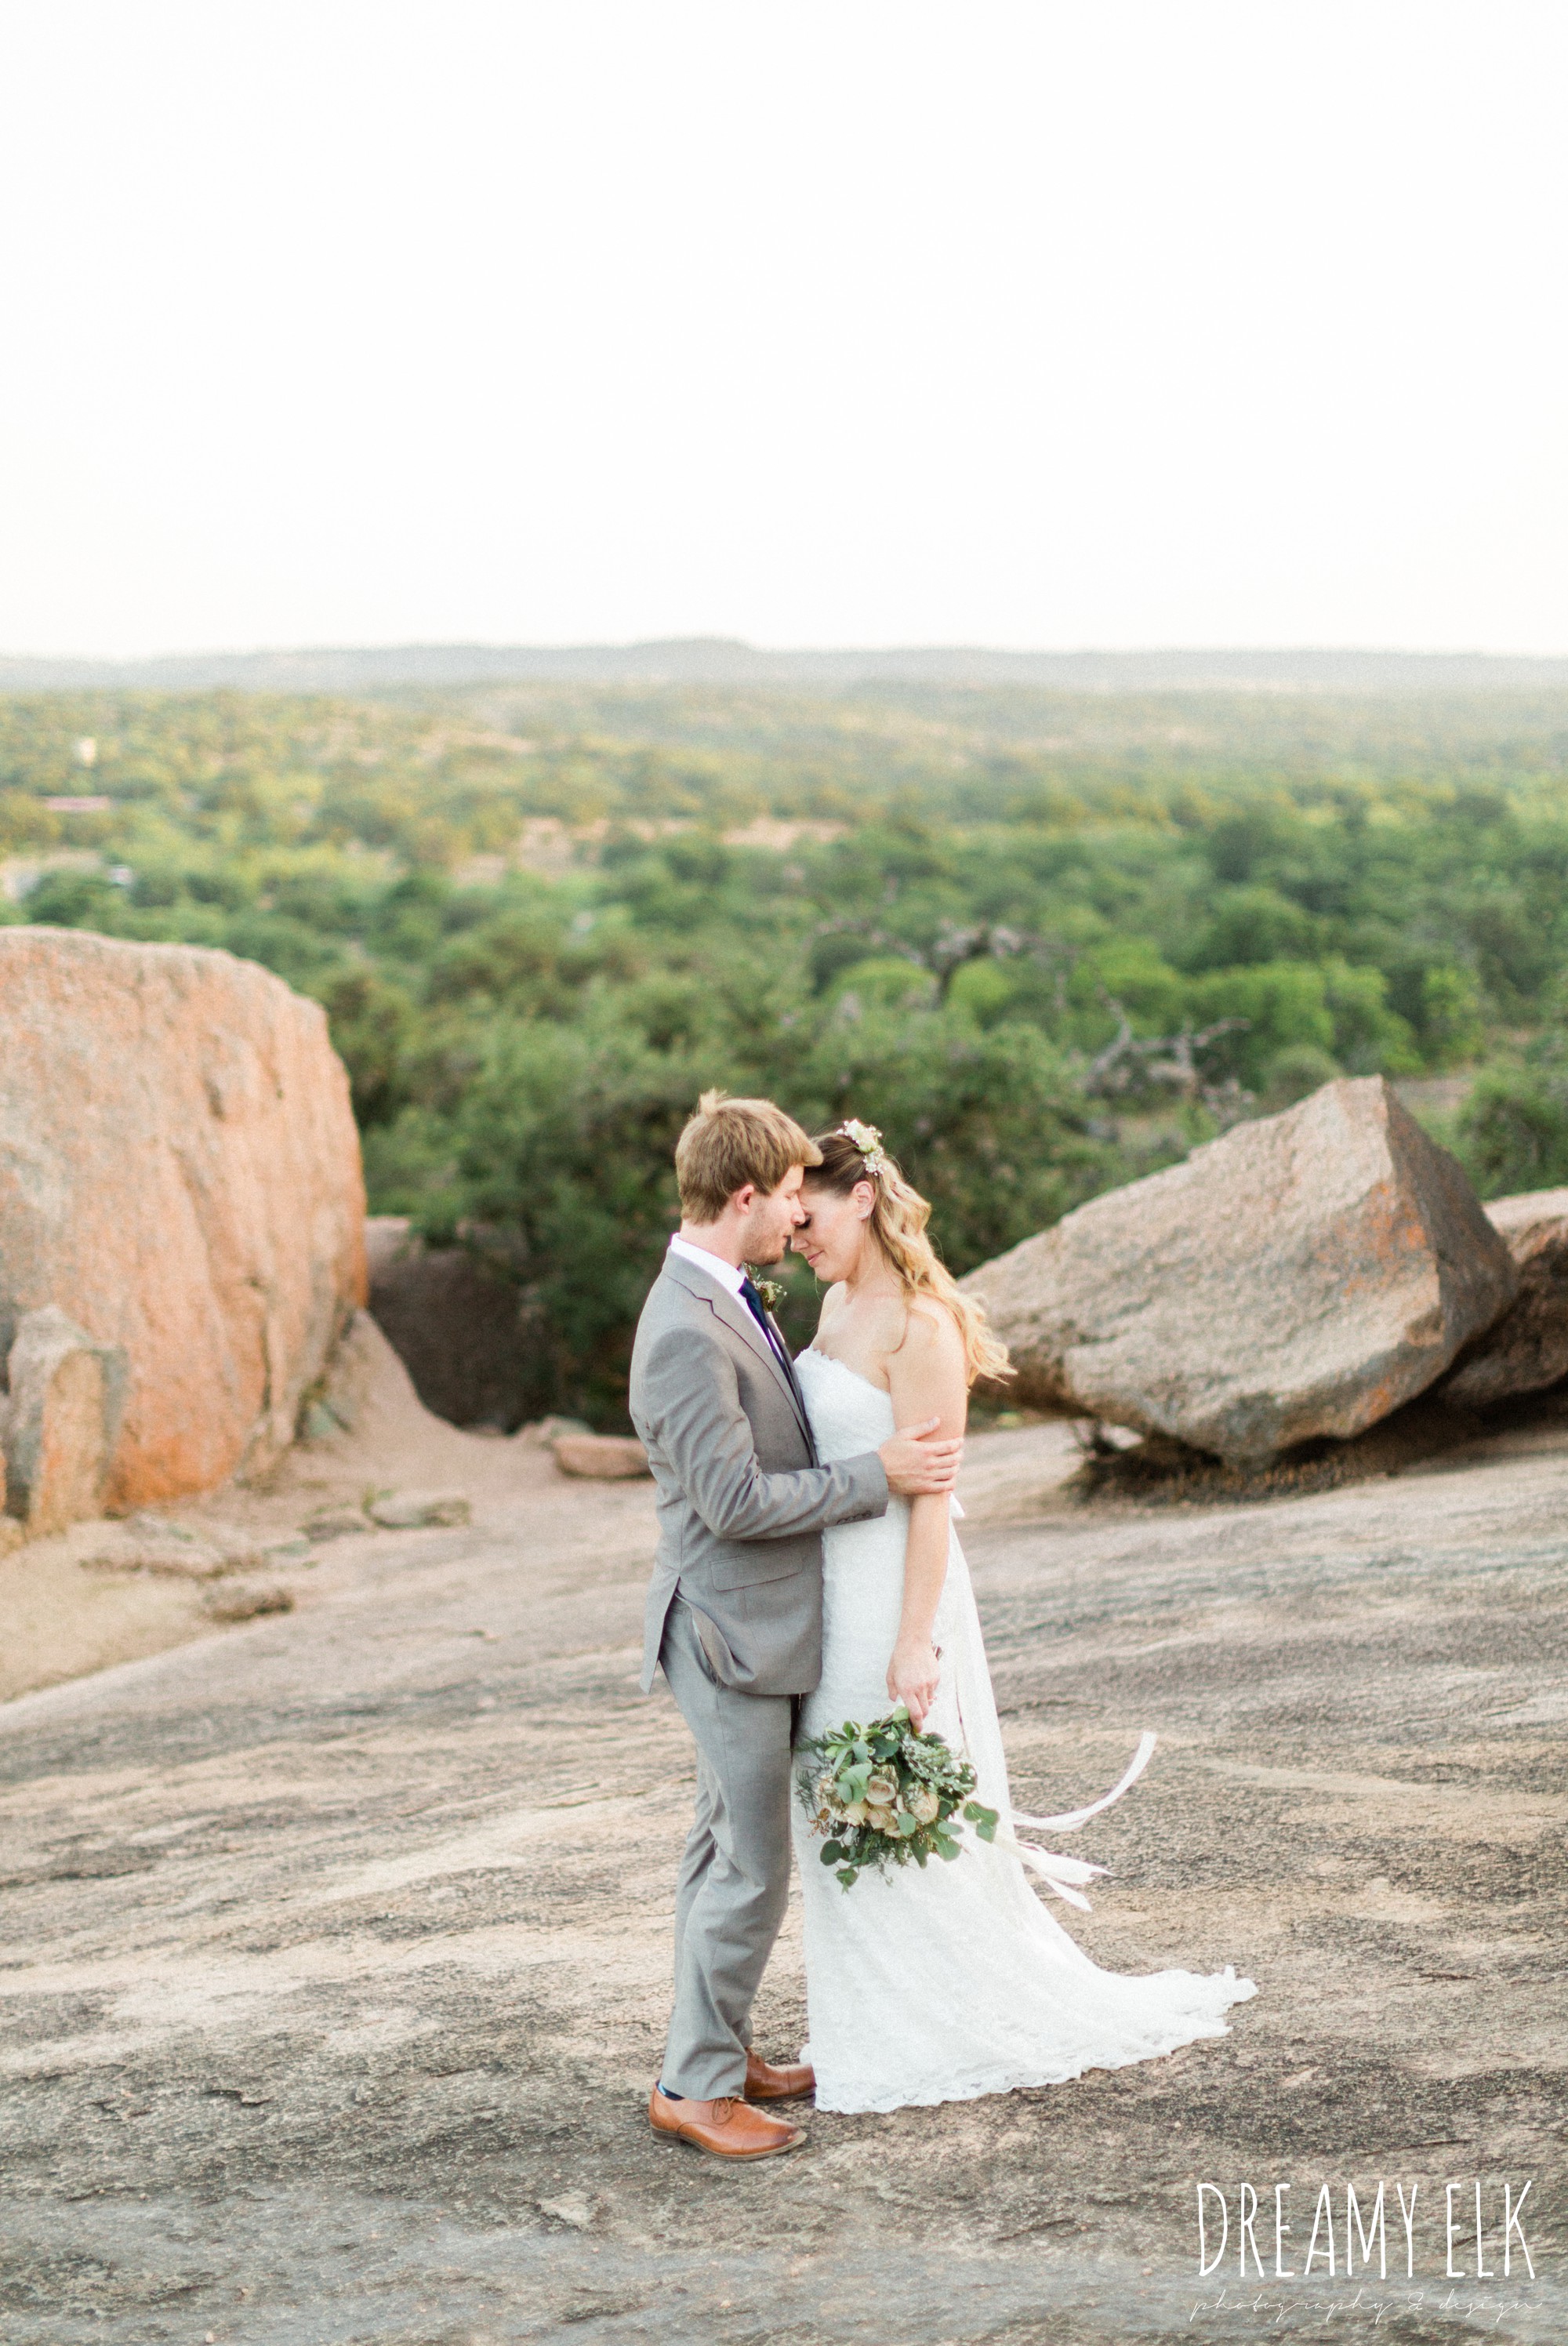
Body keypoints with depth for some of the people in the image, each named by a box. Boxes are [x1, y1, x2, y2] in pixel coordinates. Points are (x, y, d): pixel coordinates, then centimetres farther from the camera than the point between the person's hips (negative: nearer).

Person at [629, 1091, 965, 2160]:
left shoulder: (732, 1302, 9)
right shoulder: (687, 1331, -23)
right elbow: (732, 1499, -25)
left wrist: (891, 1461, 9)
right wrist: (876, 1475, -19)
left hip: (762, 1625, 10)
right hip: (733, 1631, -10)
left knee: (726, 1850, 17)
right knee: (754, 1867, -4)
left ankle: (716, 2049, 28)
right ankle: (695, 2086, 6)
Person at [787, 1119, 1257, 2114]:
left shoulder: (917, 1328, -17)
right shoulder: (839, 1305, 9)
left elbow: (930, 1495, -19)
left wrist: (916, 1642, -21)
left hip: (893, 1587, -9)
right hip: (830, 1585, 9)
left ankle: (953, 2029, 17)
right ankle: (882, 2022, 28)